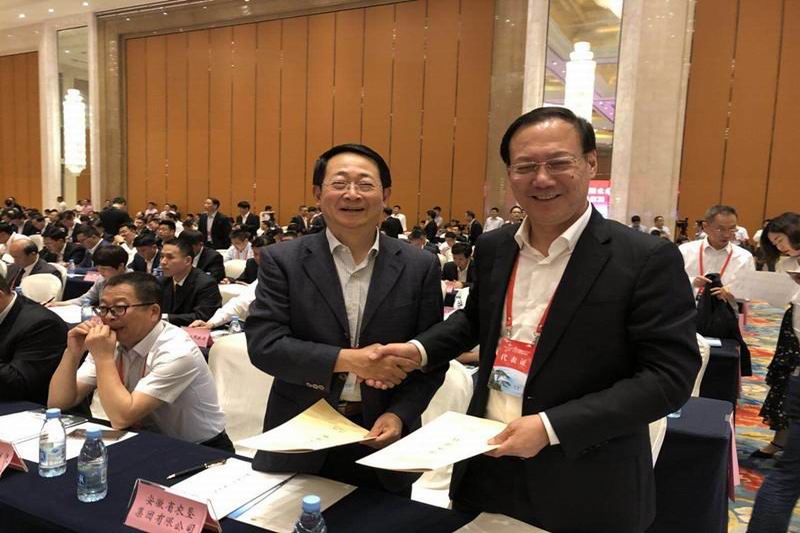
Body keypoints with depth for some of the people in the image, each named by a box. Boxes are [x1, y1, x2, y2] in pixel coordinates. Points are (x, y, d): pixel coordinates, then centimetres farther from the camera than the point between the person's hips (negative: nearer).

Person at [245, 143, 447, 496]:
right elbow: (262, 345, -13)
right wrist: (347, 359, -22)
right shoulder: (282, 261, -5)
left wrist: (399, 415, -14)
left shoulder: (420, 267, -3)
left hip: (381, 442, 1)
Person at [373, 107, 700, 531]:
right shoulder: (492, 248, 2)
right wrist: (420, 349, 1)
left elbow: (669, 375, -16)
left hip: (586, 486, -4)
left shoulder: (647, 259, -14)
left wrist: (551, 426, -22)